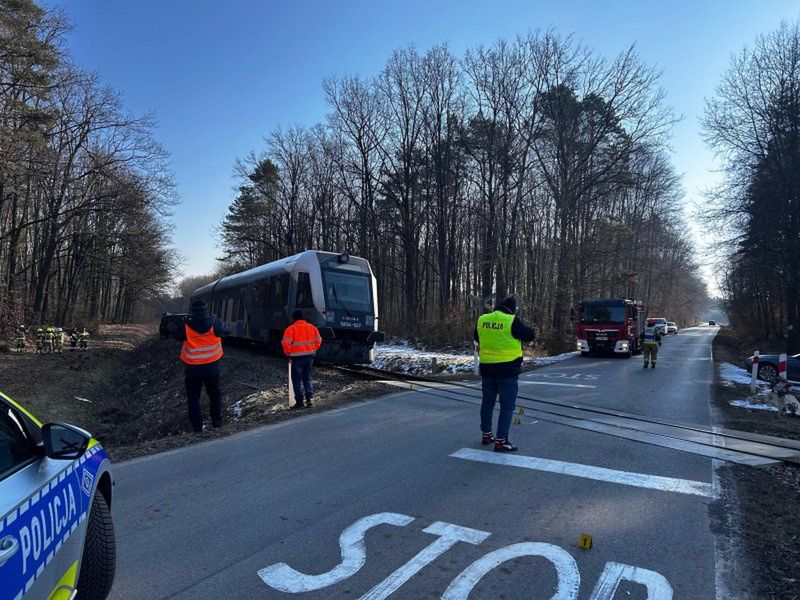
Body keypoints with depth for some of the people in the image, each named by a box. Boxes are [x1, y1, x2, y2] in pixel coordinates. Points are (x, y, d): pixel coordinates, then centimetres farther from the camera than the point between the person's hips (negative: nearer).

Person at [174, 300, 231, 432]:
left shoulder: (186, 328, -17)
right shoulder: (215, 325, -16)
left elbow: (176, 335, 3)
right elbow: (227, 331, 2)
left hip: (192, 369, -1)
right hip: (212, 367, 1)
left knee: (193, 397, 14)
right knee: (215, 394, 19)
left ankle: (197, 427, 17)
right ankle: (216, 422, 25)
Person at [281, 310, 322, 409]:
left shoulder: (291, 329, -8)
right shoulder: (312, 327, 6)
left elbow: (286, 344, -14)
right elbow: (318, 340, 7)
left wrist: (288, 353, 3)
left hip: (297, 357, -4)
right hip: (310, 356, 4)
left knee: (297, 380, 7)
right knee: (307, 378, 16)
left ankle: (299, 402, 6)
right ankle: (310, 398, 3)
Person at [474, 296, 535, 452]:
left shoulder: (481, 320, 2)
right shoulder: (512, 321, -14)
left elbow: (477, 339, 18)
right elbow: (530, 335, -1)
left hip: (486, 369, 5)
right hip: (507, 370, -5)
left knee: (487, 402, 18)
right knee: (507, 406, 4)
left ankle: (486, 435, 30)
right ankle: (501, 441, 3)